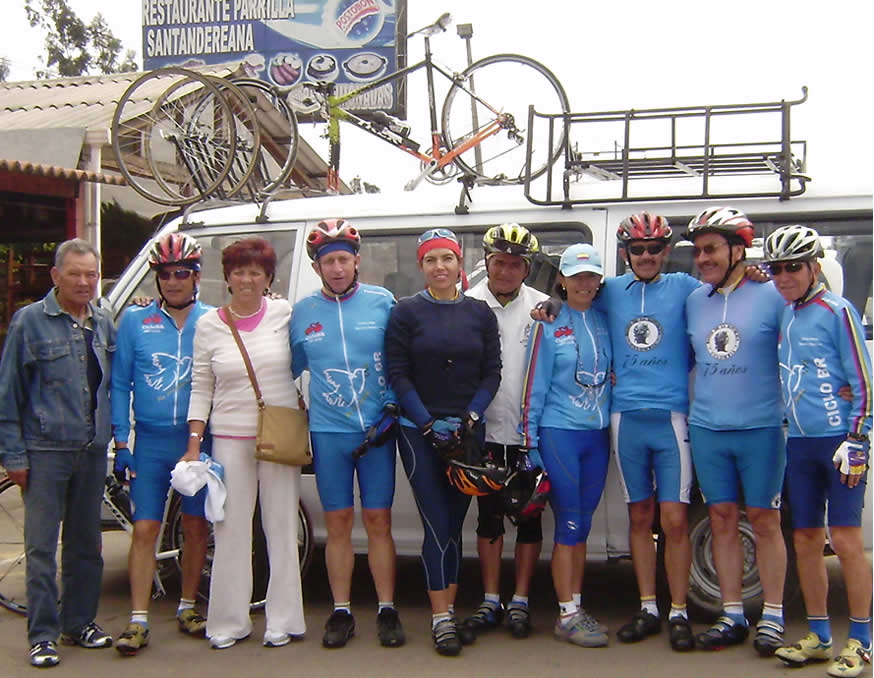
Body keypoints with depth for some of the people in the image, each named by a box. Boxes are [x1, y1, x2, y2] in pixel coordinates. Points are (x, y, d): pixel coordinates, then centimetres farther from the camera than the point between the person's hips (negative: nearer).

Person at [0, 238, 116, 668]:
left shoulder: (104, 324, 10)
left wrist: (114, 437, 11)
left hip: (92, 451, 5)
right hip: (45, 451, -5)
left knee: (85, 544, 13)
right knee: (42, 547, -2)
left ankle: (79, 623, 26)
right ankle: (43, 635, 8)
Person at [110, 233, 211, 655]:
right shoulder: (134, 322, 4)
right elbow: (120, 384, 5)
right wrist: (120, 441, -1)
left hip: (198, 438, 0)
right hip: (150, 442, 0)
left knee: (196, 525, 9)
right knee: (145, 528, -2)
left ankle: (187, 608, 25)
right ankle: (138, 620, 5)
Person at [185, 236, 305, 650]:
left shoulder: (285, 314, 0)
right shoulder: (209, 325, 3)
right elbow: (201, 389, 5)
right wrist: (194, 443, 1)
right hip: (230, 439, 1)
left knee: (281, 527, 6)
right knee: (231, 530, 5)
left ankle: (282, 620, 16)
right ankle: (229, 622, 16)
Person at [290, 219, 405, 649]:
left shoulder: (382, 302, 0)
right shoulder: (301, 313, 5)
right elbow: (289, 369, 14)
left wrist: (393, 407, -4)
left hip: (377, 430, -1)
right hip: (328, 432, 1)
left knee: (378, 520, 3)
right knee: (338, 524, 7)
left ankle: (386, 610, 14)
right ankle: (341, 611, 17)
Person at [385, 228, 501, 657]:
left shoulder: (480, 313, 8)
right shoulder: (406, 312, 0)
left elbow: (492, 373, 6)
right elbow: (398, 375, -3)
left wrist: (470, 417, -8)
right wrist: (429, 424, -11)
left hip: (467, 430, 3)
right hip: (418, 430, -2)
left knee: (453, 525, 8)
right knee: (438, 525, -5)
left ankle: (449, 613, 16)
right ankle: (441, 619, 1)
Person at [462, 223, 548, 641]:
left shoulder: (543, 307, 2)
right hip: (486, 429, 0)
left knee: (529, 515, 7)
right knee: (489, 515, 9)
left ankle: (520, 602, 19)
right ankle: (490, 602, 20)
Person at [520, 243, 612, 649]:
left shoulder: (605, 322, 8)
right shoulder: (549, 324, -3)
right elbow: (535, 385, -5)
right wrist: (528, 441, -8)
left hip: (597, 434, 4)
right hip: (559, 433, -4)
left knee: (581, 526, 10)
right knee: (569, 525, -4)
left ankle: (576, 608, 19)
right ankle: (567, 616, 4)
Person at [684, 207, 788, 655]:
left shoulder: (771, 295, -6)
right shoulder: (694, 300, 8)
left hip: (761, 428, -4)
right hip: (706, 429, 4)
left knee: (763, 520, 5)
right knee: (722, 519, 9)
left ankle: (772, 618, 16)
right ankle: (732, 616, 19)